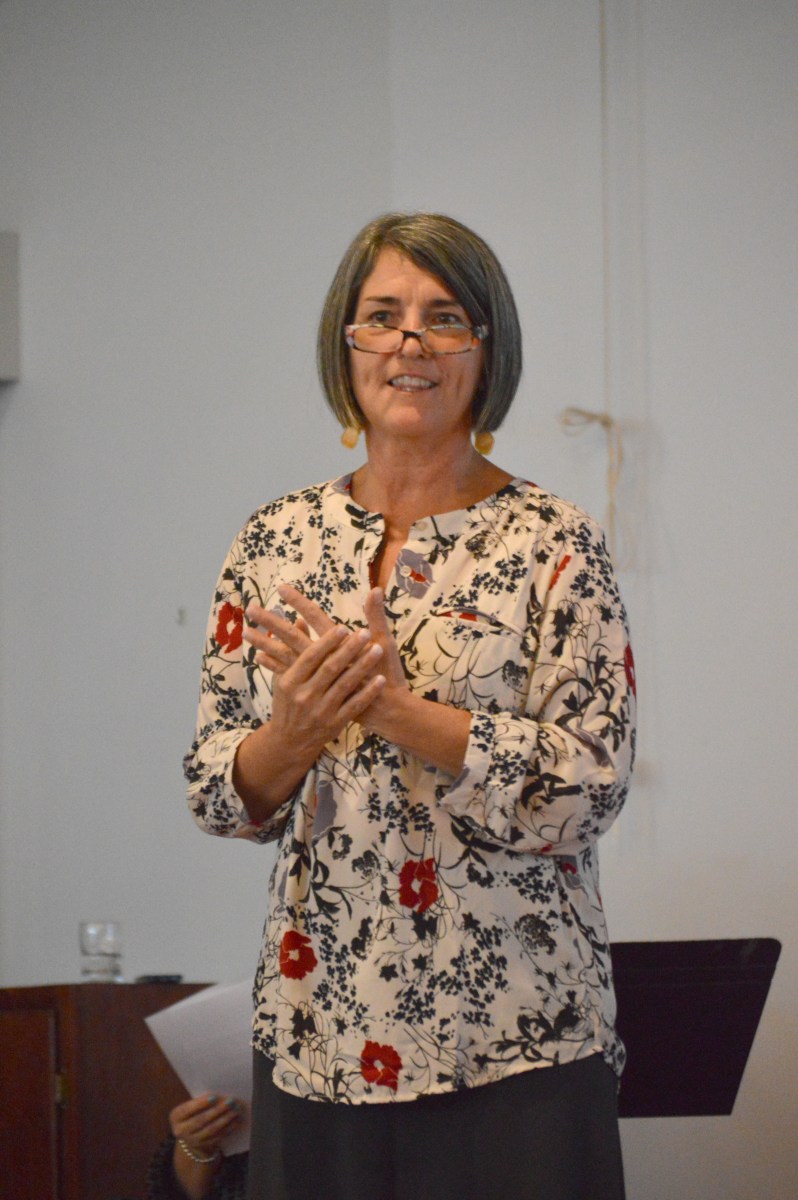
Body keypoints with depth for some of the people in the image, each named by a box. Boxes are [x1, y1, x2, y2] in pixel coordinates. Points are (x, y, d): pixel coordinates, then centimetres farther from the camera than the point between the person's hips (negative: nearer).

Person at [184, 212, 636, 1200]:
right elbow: (217, 797, 7)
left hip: (515, 1034, -3)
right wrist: (296, 728, -15)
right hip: (321, 1026, 3)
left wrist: (391, 704, -19)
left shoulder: (553, 544, -4)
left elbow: (590, 789, -12)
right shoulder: (277, 541, 7)